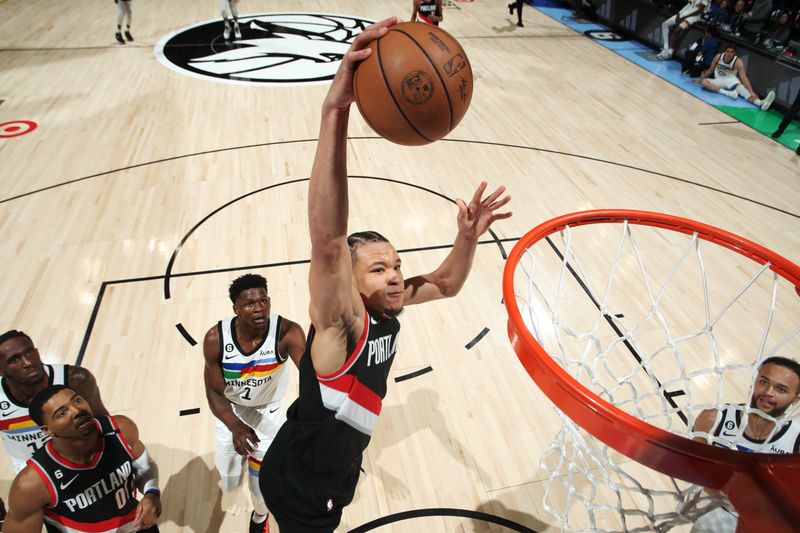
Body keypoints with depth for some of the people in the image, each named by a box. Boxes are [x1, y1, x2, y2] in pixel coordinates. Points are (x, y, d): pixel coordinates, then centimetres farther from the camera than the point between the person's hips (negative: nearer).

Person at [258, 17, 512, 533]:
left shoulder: (384, 306, -11)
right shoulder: (341, 319, -33)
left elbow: (447, 284, 3)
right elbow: (327, 241, -52)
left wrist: (469, 236, -18)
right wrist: (335, 113, -63)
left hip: (335, 468, 8)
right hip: (300, 481, -8)